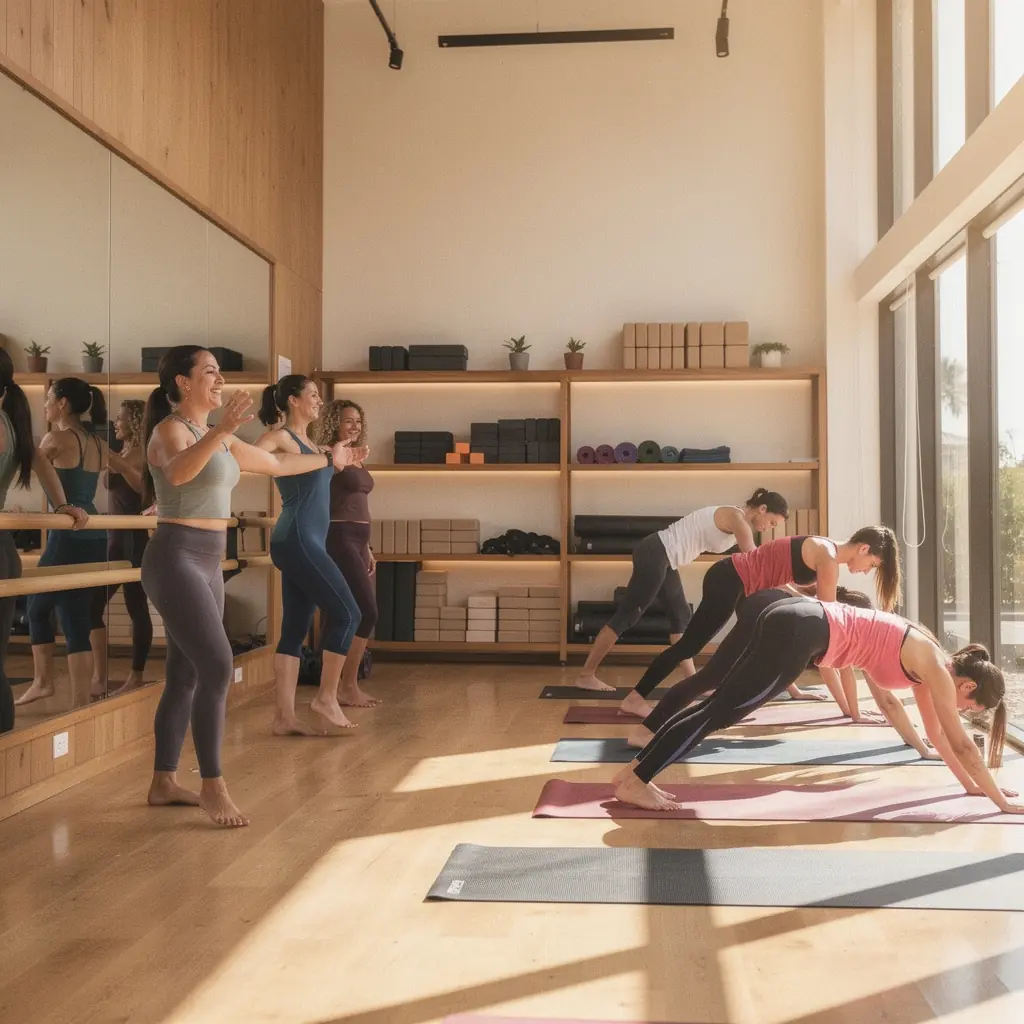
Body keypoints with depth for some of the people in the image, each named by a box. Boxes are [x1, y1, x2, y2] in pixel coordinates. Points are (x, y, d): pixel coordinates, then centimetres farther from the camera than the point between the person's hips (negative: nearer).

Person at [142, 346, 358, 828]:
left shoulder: (218, 438, 15)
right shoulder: (170, 430, -10)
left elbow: (275, 463, 28)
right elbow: (177, 471, -34)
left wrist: (327, 458, 38)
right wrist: (219, 431, -47)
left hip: (207, 563, 9)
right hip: (175, 559, -9)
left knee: (186, 676, 11)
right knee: (217, 666, -15)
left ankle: (163, 782, 20)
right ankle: (212, 786, -7)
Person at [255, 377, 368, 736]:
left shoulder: (308, 442, 18)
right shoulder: (281, 437, -7)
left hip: (305, 542, 9)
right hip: (297, 540, -9)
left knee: (295, 630, 5)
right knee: (346, 613, -6)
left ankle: (285, 716, 6)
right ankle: (326, 696, 3)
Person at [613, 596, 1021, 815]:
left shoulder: (926, 661, 22)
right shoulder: (937, 669, -1)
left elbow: (935, 731, 32)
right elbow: (960, 744, 2)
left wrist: (970, 783, 36)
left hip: (795, 623, 8)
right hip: (800, 632, -8)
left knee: (718, 706, 8)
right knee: (720, 711, -8)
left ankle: (636, 770, 8)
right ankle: (635, 781, -7)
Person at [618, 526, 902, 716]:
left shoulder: (826, 551, 12)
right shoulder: (828, 559, -15)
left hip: (739, 582, 10)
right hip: (729, 581, -10)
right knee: (690, 645, -7)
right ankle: (635, 697, -3)